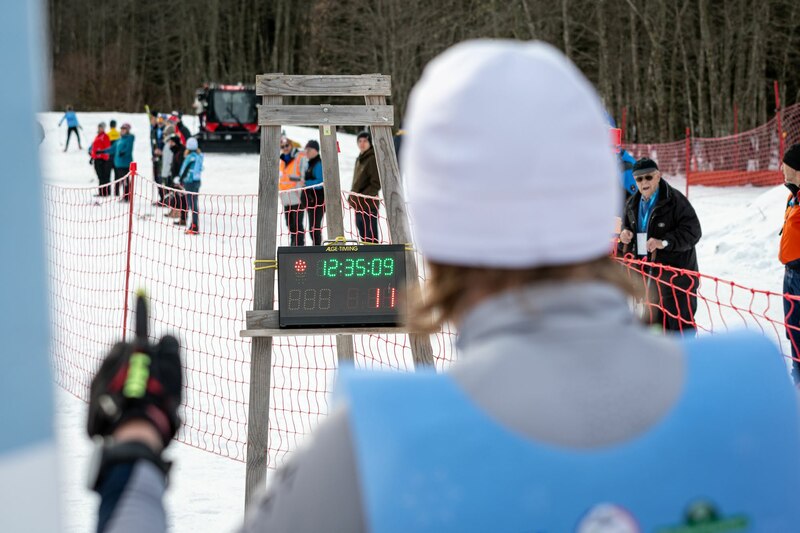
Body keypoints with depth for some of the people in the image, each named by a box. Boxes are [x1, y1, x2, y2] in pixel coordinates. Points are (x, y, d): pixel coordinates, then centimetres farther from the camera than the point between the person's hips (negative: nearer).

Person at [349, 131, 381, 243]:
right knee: (363, 237, 13)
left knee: (371, 237, -10)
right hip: (358, 206, 9)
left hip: (369, 205, -9)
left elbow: (376, 184, -15)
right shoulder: (359, 159, 17)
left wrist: (362, 198, -19)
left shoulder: (373, 159, -9)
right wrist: (351, 197, 13)